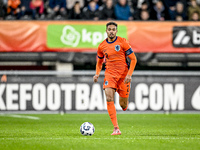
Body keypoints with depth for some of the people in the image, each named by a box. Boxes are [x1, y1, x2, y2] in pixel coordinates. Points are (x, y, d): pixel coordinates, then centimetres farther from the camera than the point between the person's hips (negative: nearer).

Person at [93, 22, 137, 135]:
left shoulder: (122, 42, -5)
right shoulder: (102, 46, 5)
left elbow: (133, 59, -2)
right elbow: (99, 62, 21)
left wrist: (129, 74, -13)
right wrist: (97, 74, 4)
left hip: (123, 75, -2)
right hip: (110, 74, 2)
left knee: (123, 105, 1)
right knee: (109, 98, -20)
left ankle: (125, 103, 44)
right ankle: (116, 128, -19)